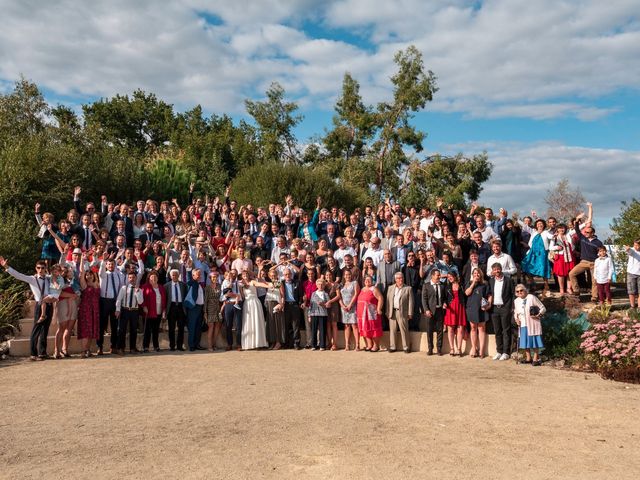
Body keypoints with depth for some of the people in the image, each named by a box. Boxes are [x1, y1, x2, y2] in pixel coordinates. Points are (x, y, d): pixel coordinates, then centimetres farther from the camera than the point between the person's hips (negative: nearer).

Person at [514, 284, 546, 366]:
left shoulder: (532, 297, -6)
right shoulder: (516, 301, 10)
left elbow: (543, 308, -4)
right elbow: (515, 312, 23)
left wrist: (538, 315, -19)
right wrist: (516, 318, 3)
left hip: (532, 324, -5)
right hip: (522, 324, 5)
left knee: (534, 340, -3)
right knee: (524, 341, 7)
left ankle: (536, 359, 5)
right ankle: (528, 358, 19)